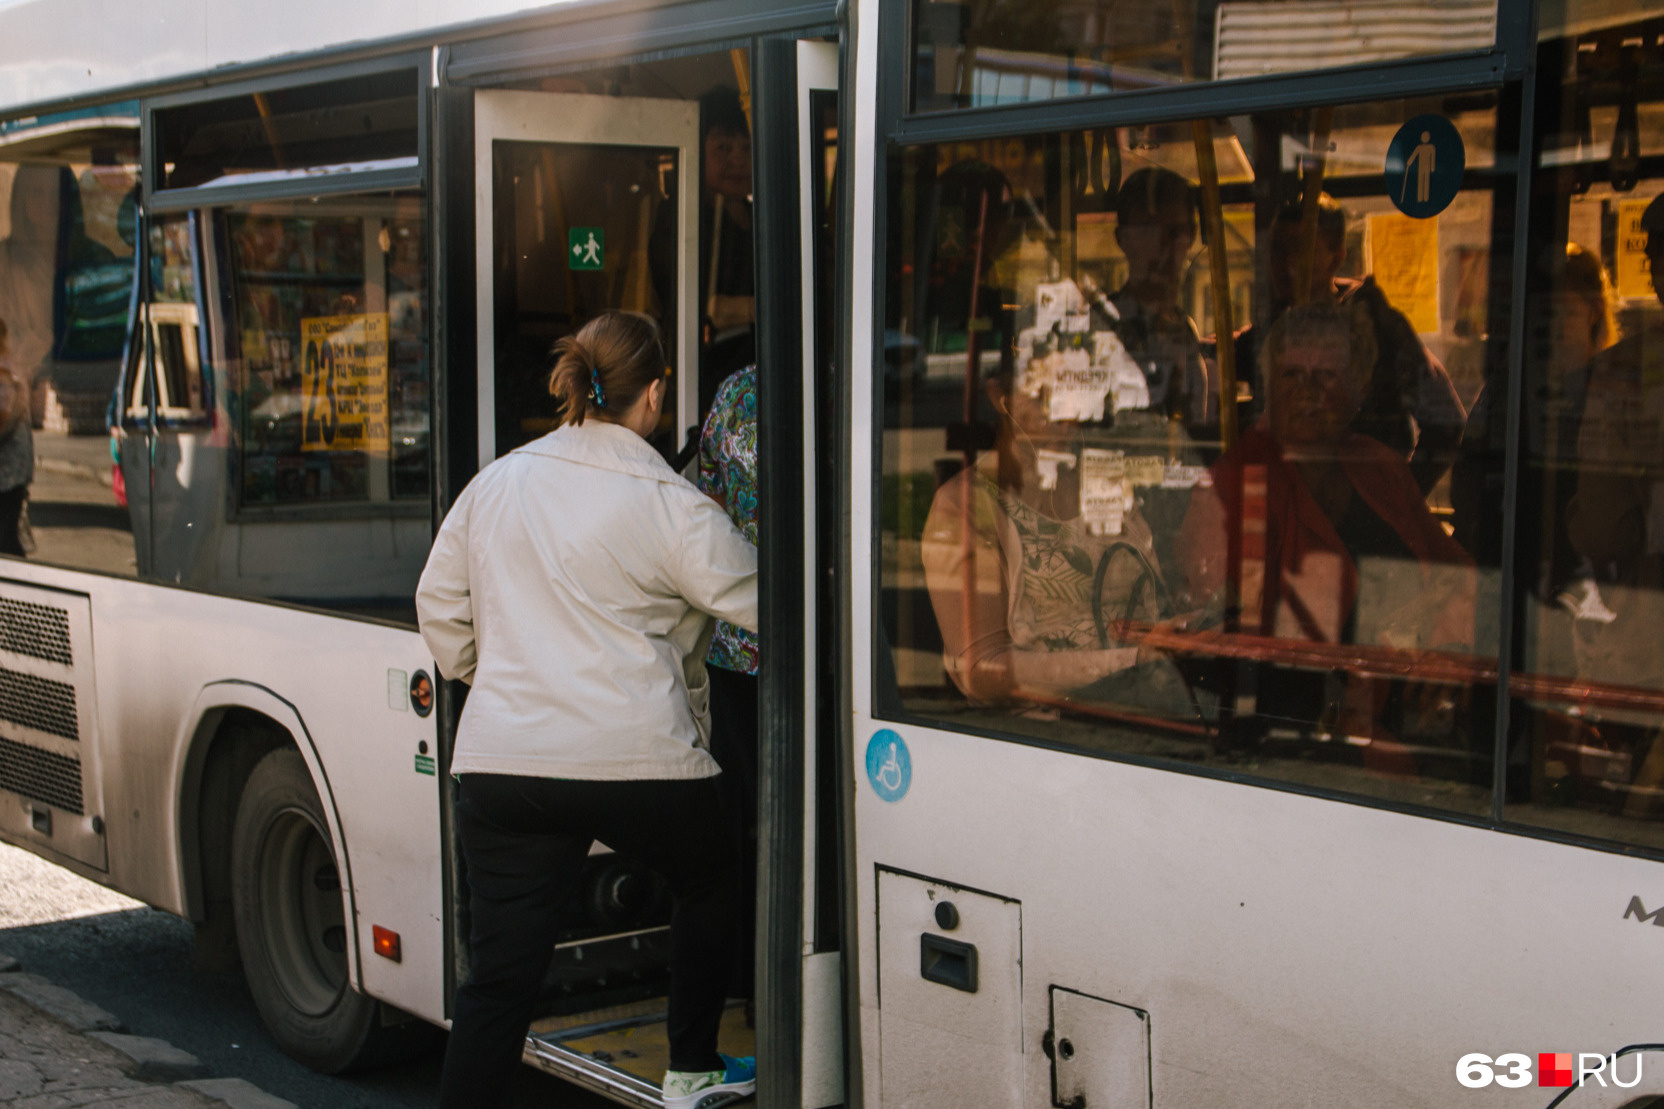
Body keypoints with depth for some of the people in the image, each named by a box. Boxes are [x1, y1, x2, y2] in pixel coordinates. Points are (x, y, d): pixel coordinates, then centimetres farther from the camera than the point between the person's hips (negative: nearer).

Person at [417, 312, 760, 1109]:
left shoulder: (495, 484, 9)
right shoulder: (670, 507, -8)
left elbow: (439, 605, 17)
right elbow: (758, 603, -3)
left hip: (498, 764, 4)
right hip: (638, 759, -3)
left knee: (497, 975, 4)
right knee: (709, 884, 26)